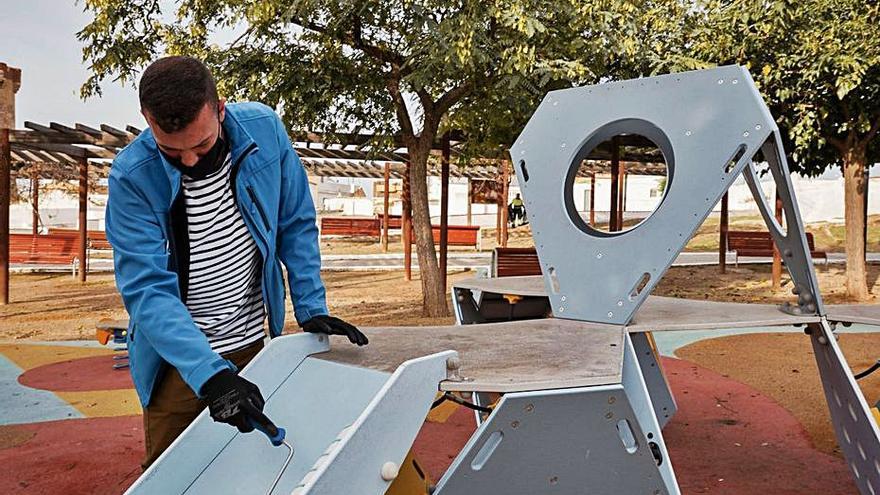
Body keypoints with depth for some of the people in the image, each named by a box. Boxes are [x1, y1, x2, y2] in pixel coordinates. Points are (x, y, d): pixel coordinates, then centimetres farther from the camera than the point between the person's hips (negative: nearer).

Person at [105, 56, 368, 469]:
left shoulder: (264, 129, -14)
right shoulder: (131, 177, -21)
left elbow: (296, 225, -1)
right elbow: (147, 290, -26)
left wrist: (311, 308, -7)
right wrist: (210, 373, -38)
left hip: (254, 342, 3)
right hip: (179, 357, -2)